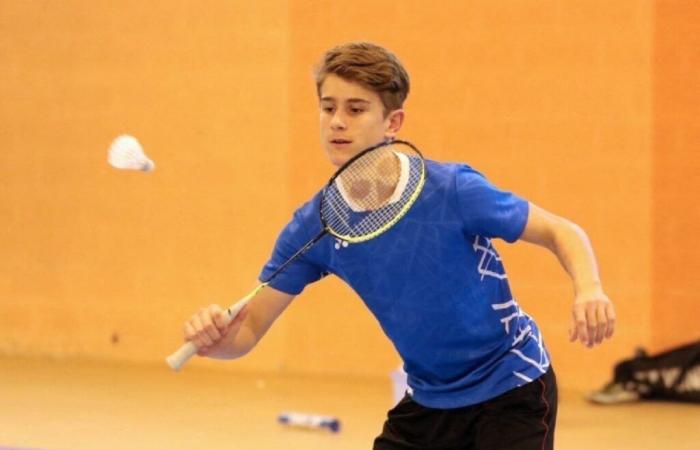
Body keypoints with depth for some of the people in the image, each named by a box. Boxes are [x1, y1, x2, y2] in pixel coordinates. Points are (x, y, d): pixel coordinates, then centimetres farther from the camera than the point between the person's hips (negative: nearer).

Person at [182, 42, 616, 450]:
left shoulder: (452, 190, -22)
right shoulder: (315, 226, -9)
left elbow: (563, 233, -11)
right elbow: (247, 331, -6)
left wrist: (588, 291, -33)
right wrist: (214, 336, -30)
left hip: (510, 390, -5)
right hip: (429, 402, 5)